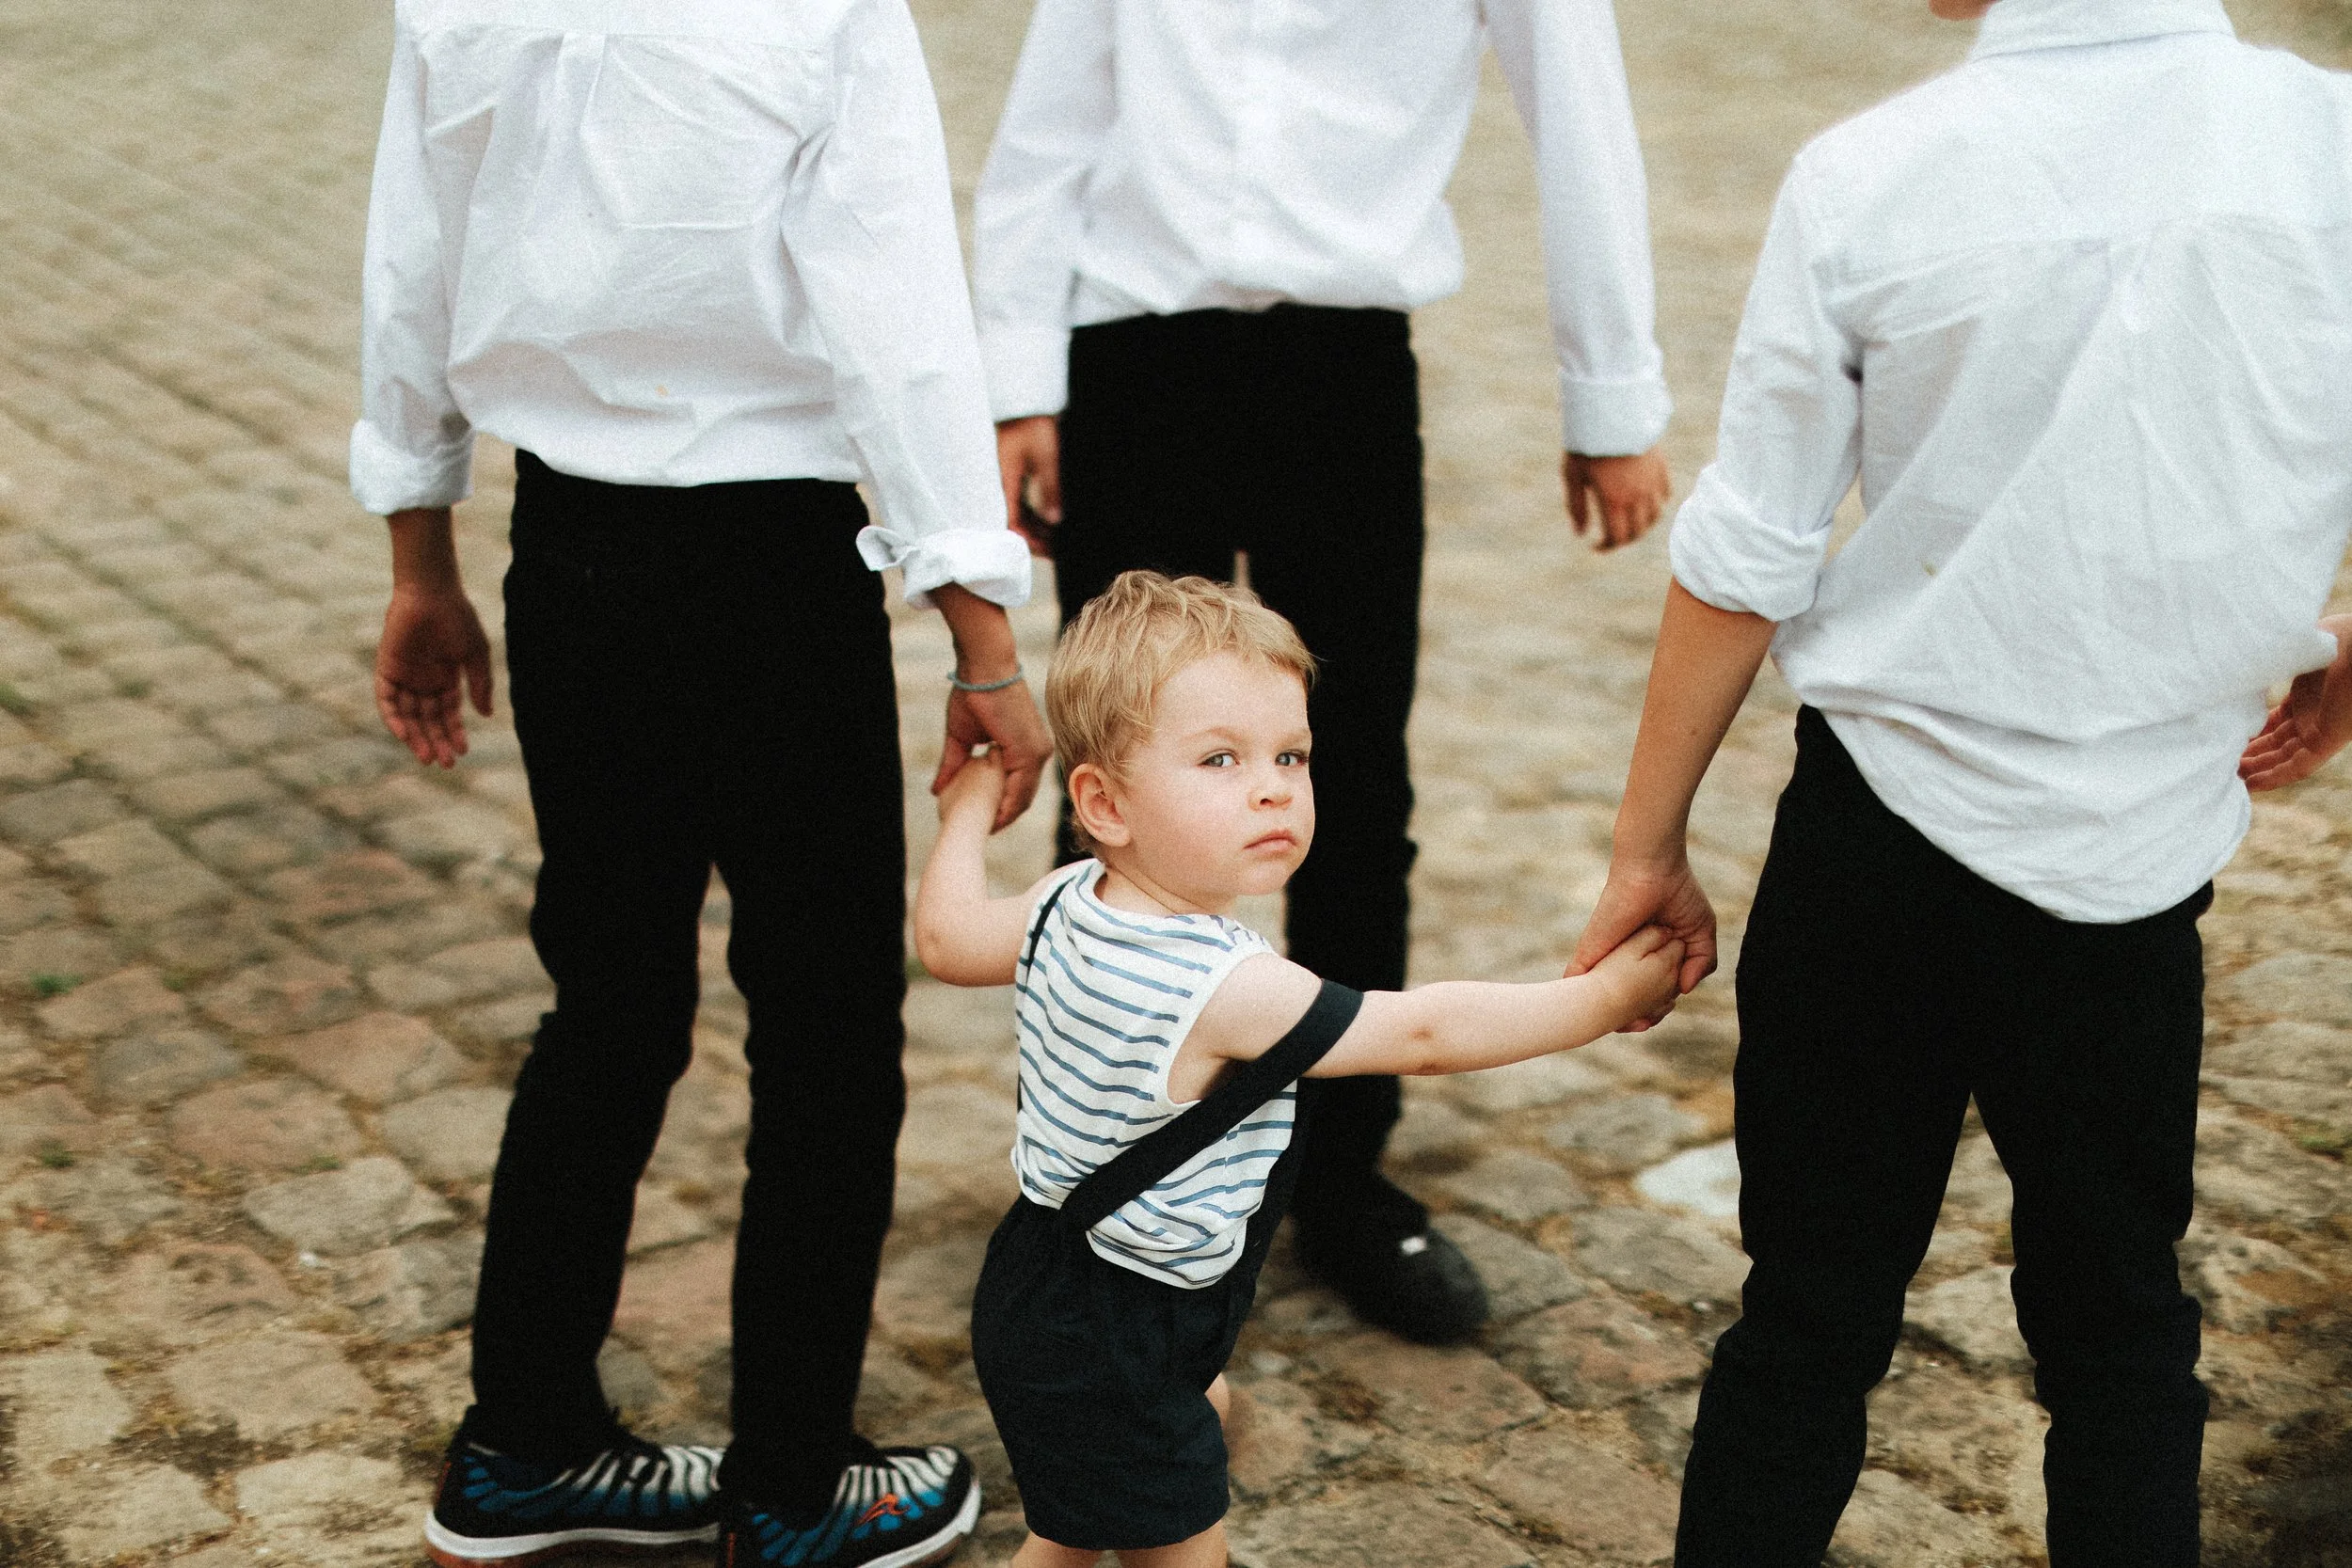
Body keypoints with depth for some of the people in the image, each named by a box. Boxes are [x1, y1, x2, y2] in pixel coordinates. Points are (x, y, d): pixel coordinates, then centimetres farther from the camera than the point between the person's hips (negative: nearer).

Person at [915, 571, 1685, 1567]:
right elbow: (1426, 1033, -25)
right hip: (1108, 1355, -9)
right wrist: (1604, 997, -14)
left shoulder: (1065, 906, -8)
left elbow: (946, 936, 11)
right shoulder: (1228, 990, -32)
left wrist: (969, 812, 27)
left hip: (1041, 1286, 9)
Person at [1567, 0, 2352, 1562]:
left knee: (1812, 1315, 12)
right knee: (2121, 1330, 18)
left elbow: (1743, 565, -5)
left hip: (1882, 830, 0)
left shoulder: (1866, 176, -11)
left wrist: (1651, 844, 7)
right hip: (2144, 845, 1)